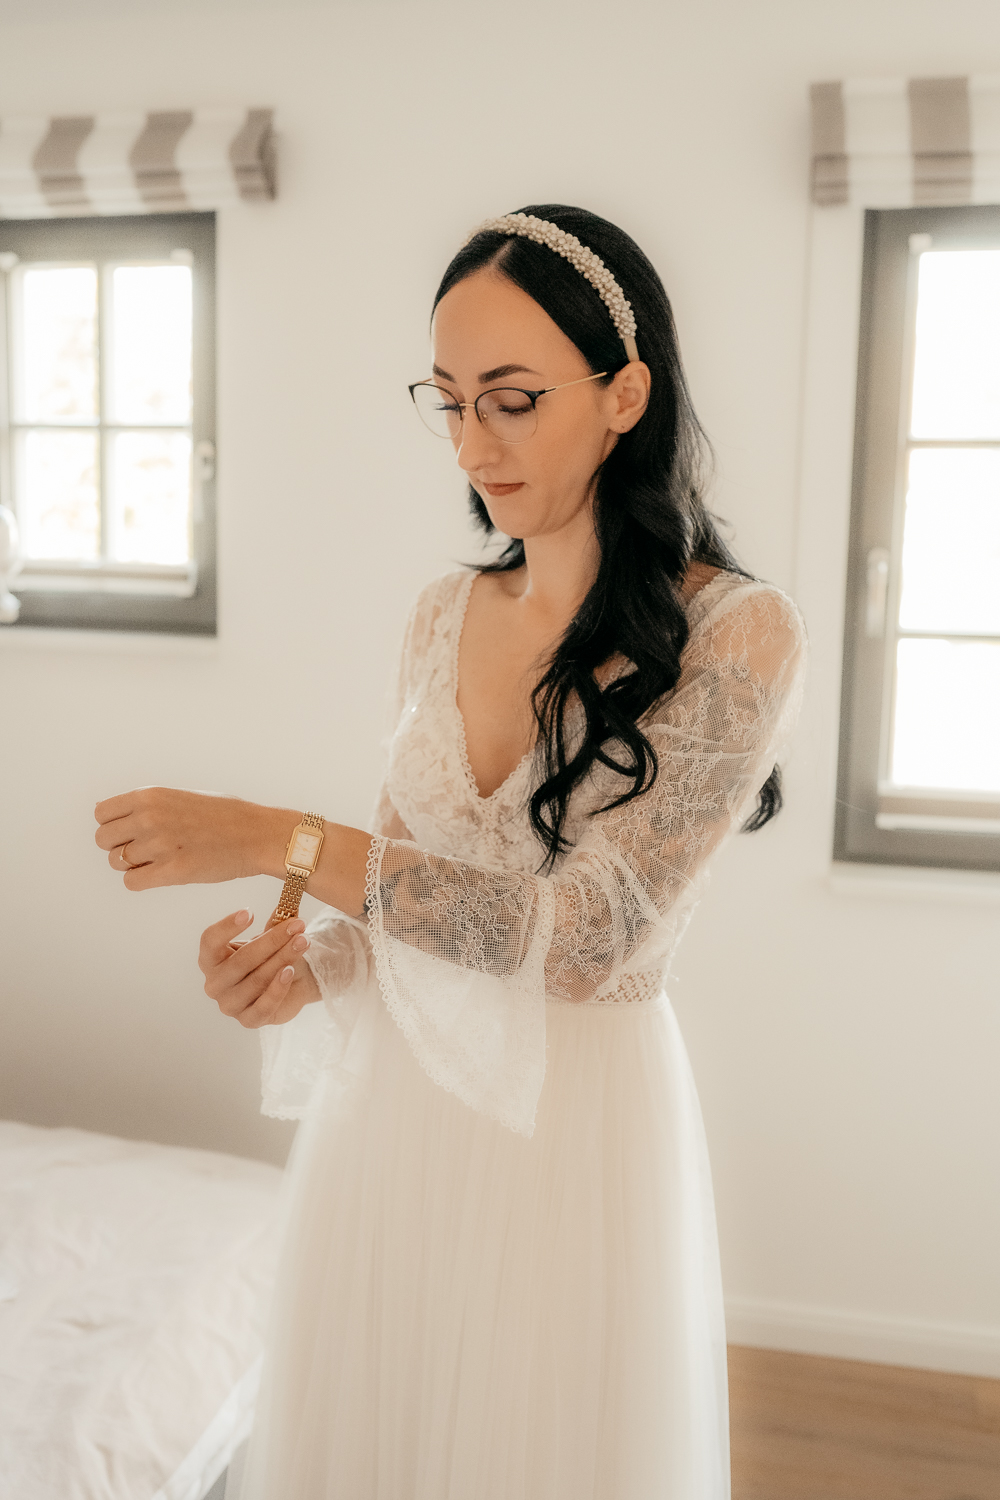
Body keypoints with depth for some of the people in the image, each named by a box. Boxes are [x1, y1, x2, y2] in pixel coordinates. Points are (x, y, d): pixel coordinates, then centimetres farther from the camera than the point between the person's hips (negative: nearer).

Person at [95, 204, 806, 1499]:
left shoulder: (733, 633, -15)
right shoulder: (445, 616, 2)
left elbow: (589, 932, -22)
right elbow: (408, 875, 9)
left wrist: (279, 840, -25)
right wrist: (310, 966, -12)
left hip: (575, 1112, -4)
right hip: (394, 1094, 5)